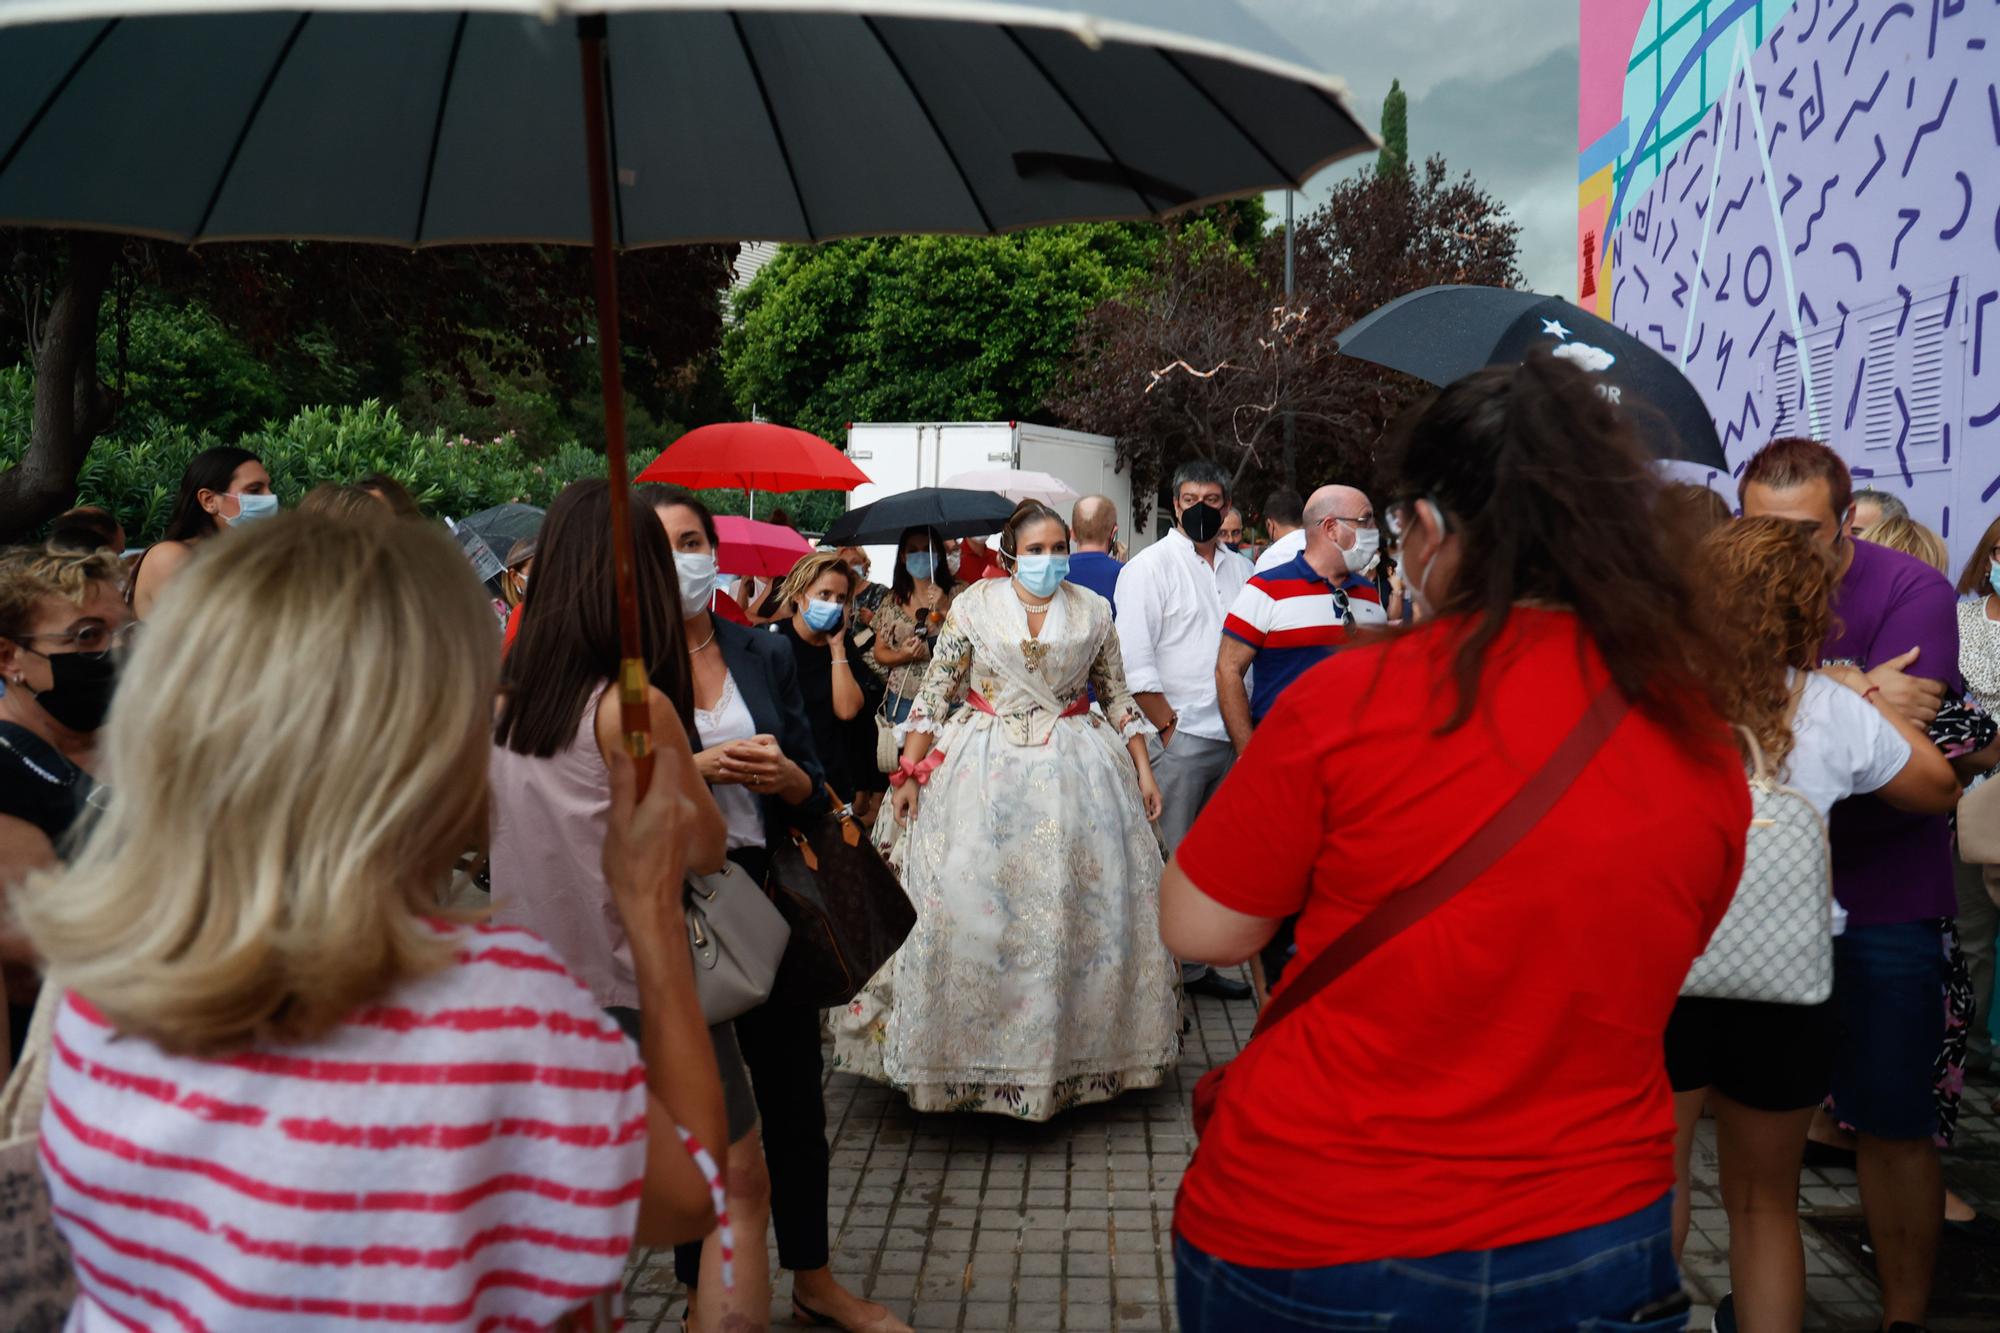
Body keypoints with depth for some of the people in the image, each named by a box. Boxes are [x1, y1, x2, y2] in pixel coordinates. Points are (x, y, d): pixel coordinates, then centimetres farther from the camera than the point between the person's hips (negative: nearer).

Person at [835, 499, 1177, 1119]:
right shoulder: (974, 604, 0)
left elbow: (1117, 696, 12)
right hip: (985, 773, -1)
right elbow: (935, 692, 1)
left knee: (1083, 910, 4)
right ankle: (974, 1046, 10)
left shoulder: (1093, 610, 6)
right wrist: (910, 772, -4)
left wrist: (1143, 768, 7)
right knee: (973, 906, -3)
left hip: (1076, 776, 2)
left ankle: (1075, 1048, 19)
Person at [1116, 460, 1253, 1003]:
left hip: (1232, 737, 6)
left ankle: (1196, 964, 26)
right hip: (1177, 739, -6)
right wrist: (1168, 726, -12)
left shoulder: (1241, 569, 13)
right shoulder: (1150, 566, -5)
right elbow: (1133, 661, -11)